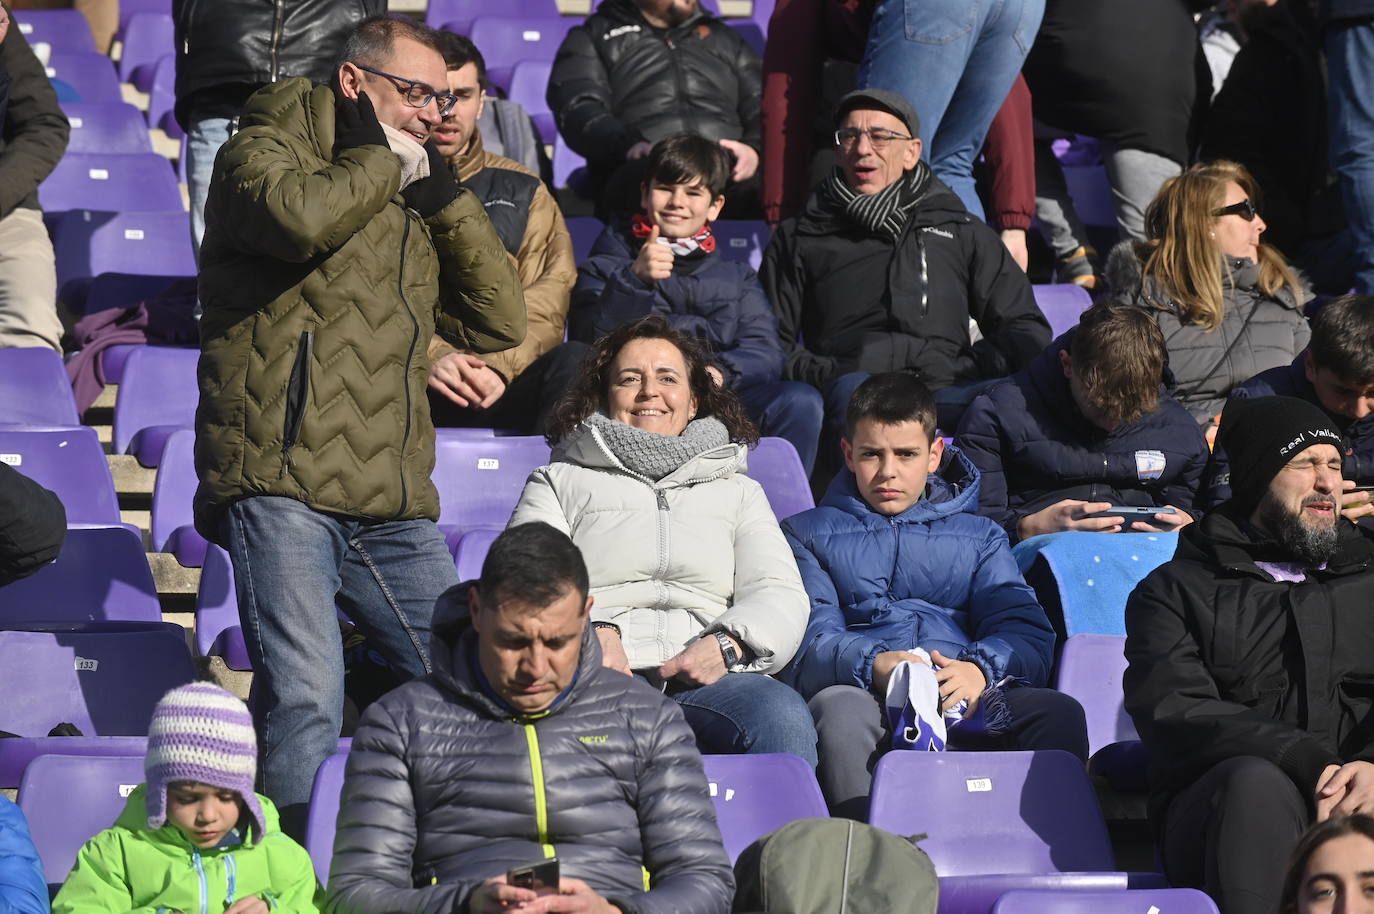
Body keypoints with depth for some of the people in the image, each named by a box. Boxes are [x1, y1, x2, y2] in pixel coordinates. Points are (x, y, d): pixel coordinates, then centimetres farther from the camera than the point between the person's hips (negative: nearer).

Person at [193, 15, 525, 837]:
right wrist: (378, 157, -2)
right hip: (283, 487, -7)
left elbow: (499, 322, 18)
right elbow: (299, 217, -20)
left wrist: (443, 193, 11)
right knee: (307, 703, -19)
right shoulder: (263, 152, 5)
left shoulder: (413, 203, 25)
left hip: (393, 507, 7)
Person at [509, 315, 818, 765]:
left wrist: (727, 644, -10)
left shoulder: (738, 492, 32)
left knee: (783, 714, -37)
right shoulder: (558, 483, 28)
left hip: (707, 681, 2)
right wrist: (589, 634, -15)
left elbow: (781, 595, 15)